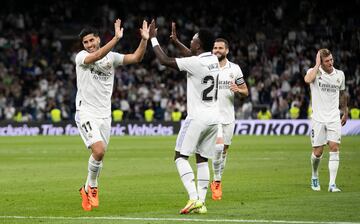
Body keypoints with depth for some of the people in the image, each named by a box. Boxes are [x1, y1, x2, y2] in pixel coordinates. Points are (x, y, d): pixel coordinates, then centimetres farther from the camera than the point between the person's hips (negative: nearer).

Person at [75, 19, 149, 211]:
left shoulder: (111, 57, 7)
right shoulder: (81, 57, -7)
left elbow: (136, 58, 0)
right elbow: (97, 56, -28)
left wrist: (144, 40, -16)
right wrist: (116, 38, -37)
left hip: (104, 114, 5)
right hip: (86, 113, -5)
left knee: (99, 156, 7)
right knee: (99, 151, -22)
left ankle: (87, 189, 27)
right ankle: (92, 186, -1)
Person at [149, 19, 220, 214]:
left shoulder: (195, 63, -16)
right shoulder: (214, 60, 7)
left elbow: (164, 61, -10)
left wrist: (153, 38, 1)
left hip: (197, 118, -7)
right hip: (214, 117, 7)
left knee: (180, 156, 0)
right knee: (202, 159, 12)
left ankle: (194, 197, -16)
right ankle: (201, 202, 6)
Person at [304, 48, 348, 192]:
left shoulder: (340, 74, 5)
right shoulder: (314, 72, -6)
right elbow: (308, 79, -31)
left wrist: (345, 113, 23)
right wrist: (317, 65, -21)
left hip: (334, 118, 2)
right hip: (318, 119, -2)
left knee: (334, 148, -10)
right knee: (317, 152, 0)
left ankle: (332, 184, -12)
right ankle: (314, 177, 29)